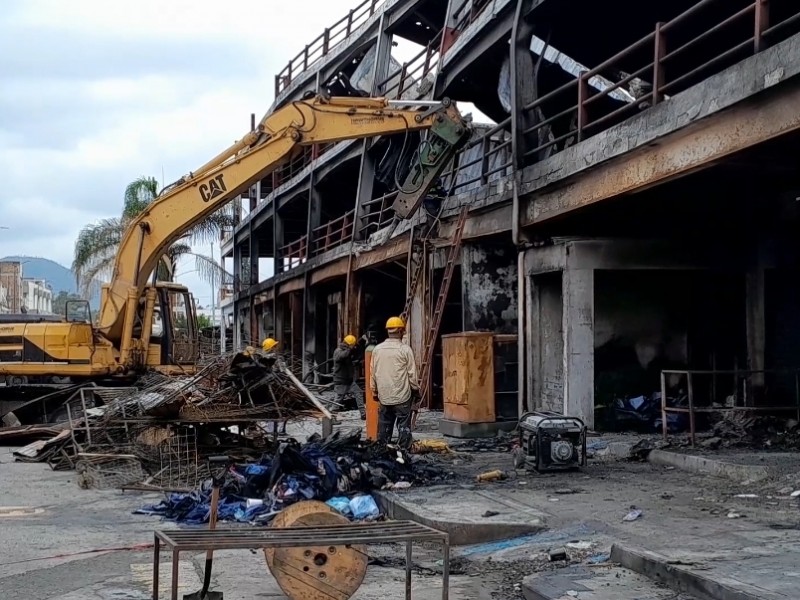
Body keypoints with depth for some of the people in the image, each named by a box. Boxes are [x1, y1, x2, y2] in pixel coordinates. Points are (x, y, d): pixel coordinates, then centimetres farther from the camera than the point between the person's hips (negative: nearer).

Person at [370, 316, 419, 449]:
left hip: (384, 396, 4)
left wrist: (375, 391, 18)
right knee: (404, 425, 2)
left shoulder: (377, 349, 1)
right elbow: (412, 373, -5)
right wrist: (416, 389, 9)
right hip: (402, 396, -4)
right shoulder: (405, 349, -10)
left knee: (384, 424, 11)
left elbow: (373, 373, 7)